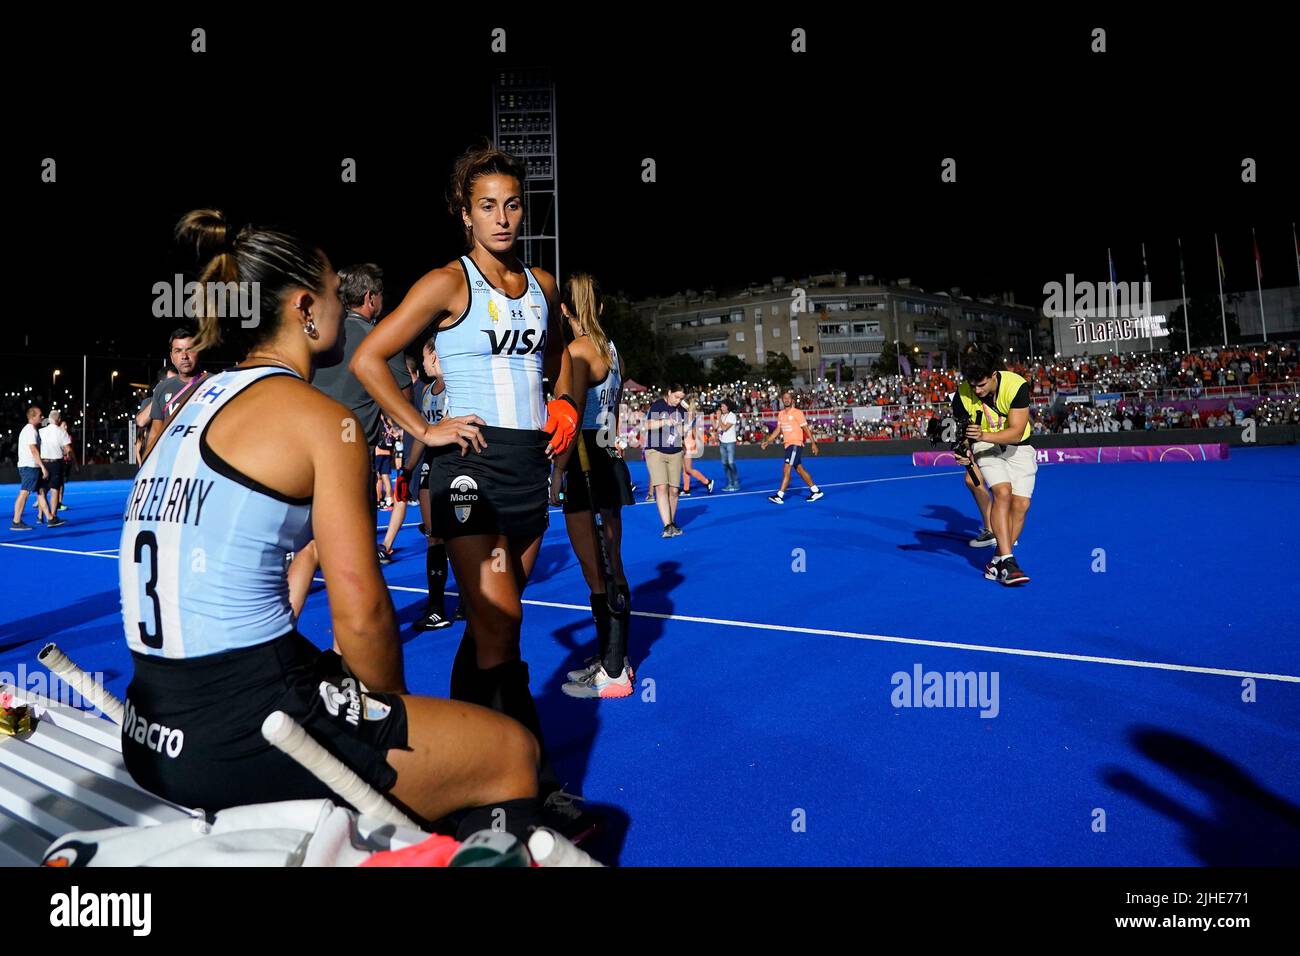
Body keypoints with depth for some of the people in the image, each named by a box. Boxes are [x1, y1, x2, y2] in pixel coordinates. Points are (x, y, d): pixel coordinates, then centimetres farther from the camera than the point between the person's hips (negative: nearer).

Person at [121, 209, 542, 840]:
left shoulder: (192, 404, 11)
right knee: (513, 750, 6)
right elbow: (360, 611, -15)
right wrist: (393, 704, 3)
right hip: (244, 736, -9)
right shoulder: (320, 416, -13)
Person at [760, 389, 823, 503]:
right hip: (788, 445, 7)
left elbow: (806, 429, -6)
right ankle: (816, 491, 24)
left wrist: (813, 443, -8)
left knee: (786, 468, -14)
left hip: (796, 444, -7)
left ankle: (779, 496, -16)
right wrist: (767, 441, 9)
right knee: (799, 469, 13)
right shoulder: (780, 414, 11)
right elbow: (778, 429, 17)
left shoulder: (798, 413, -8)